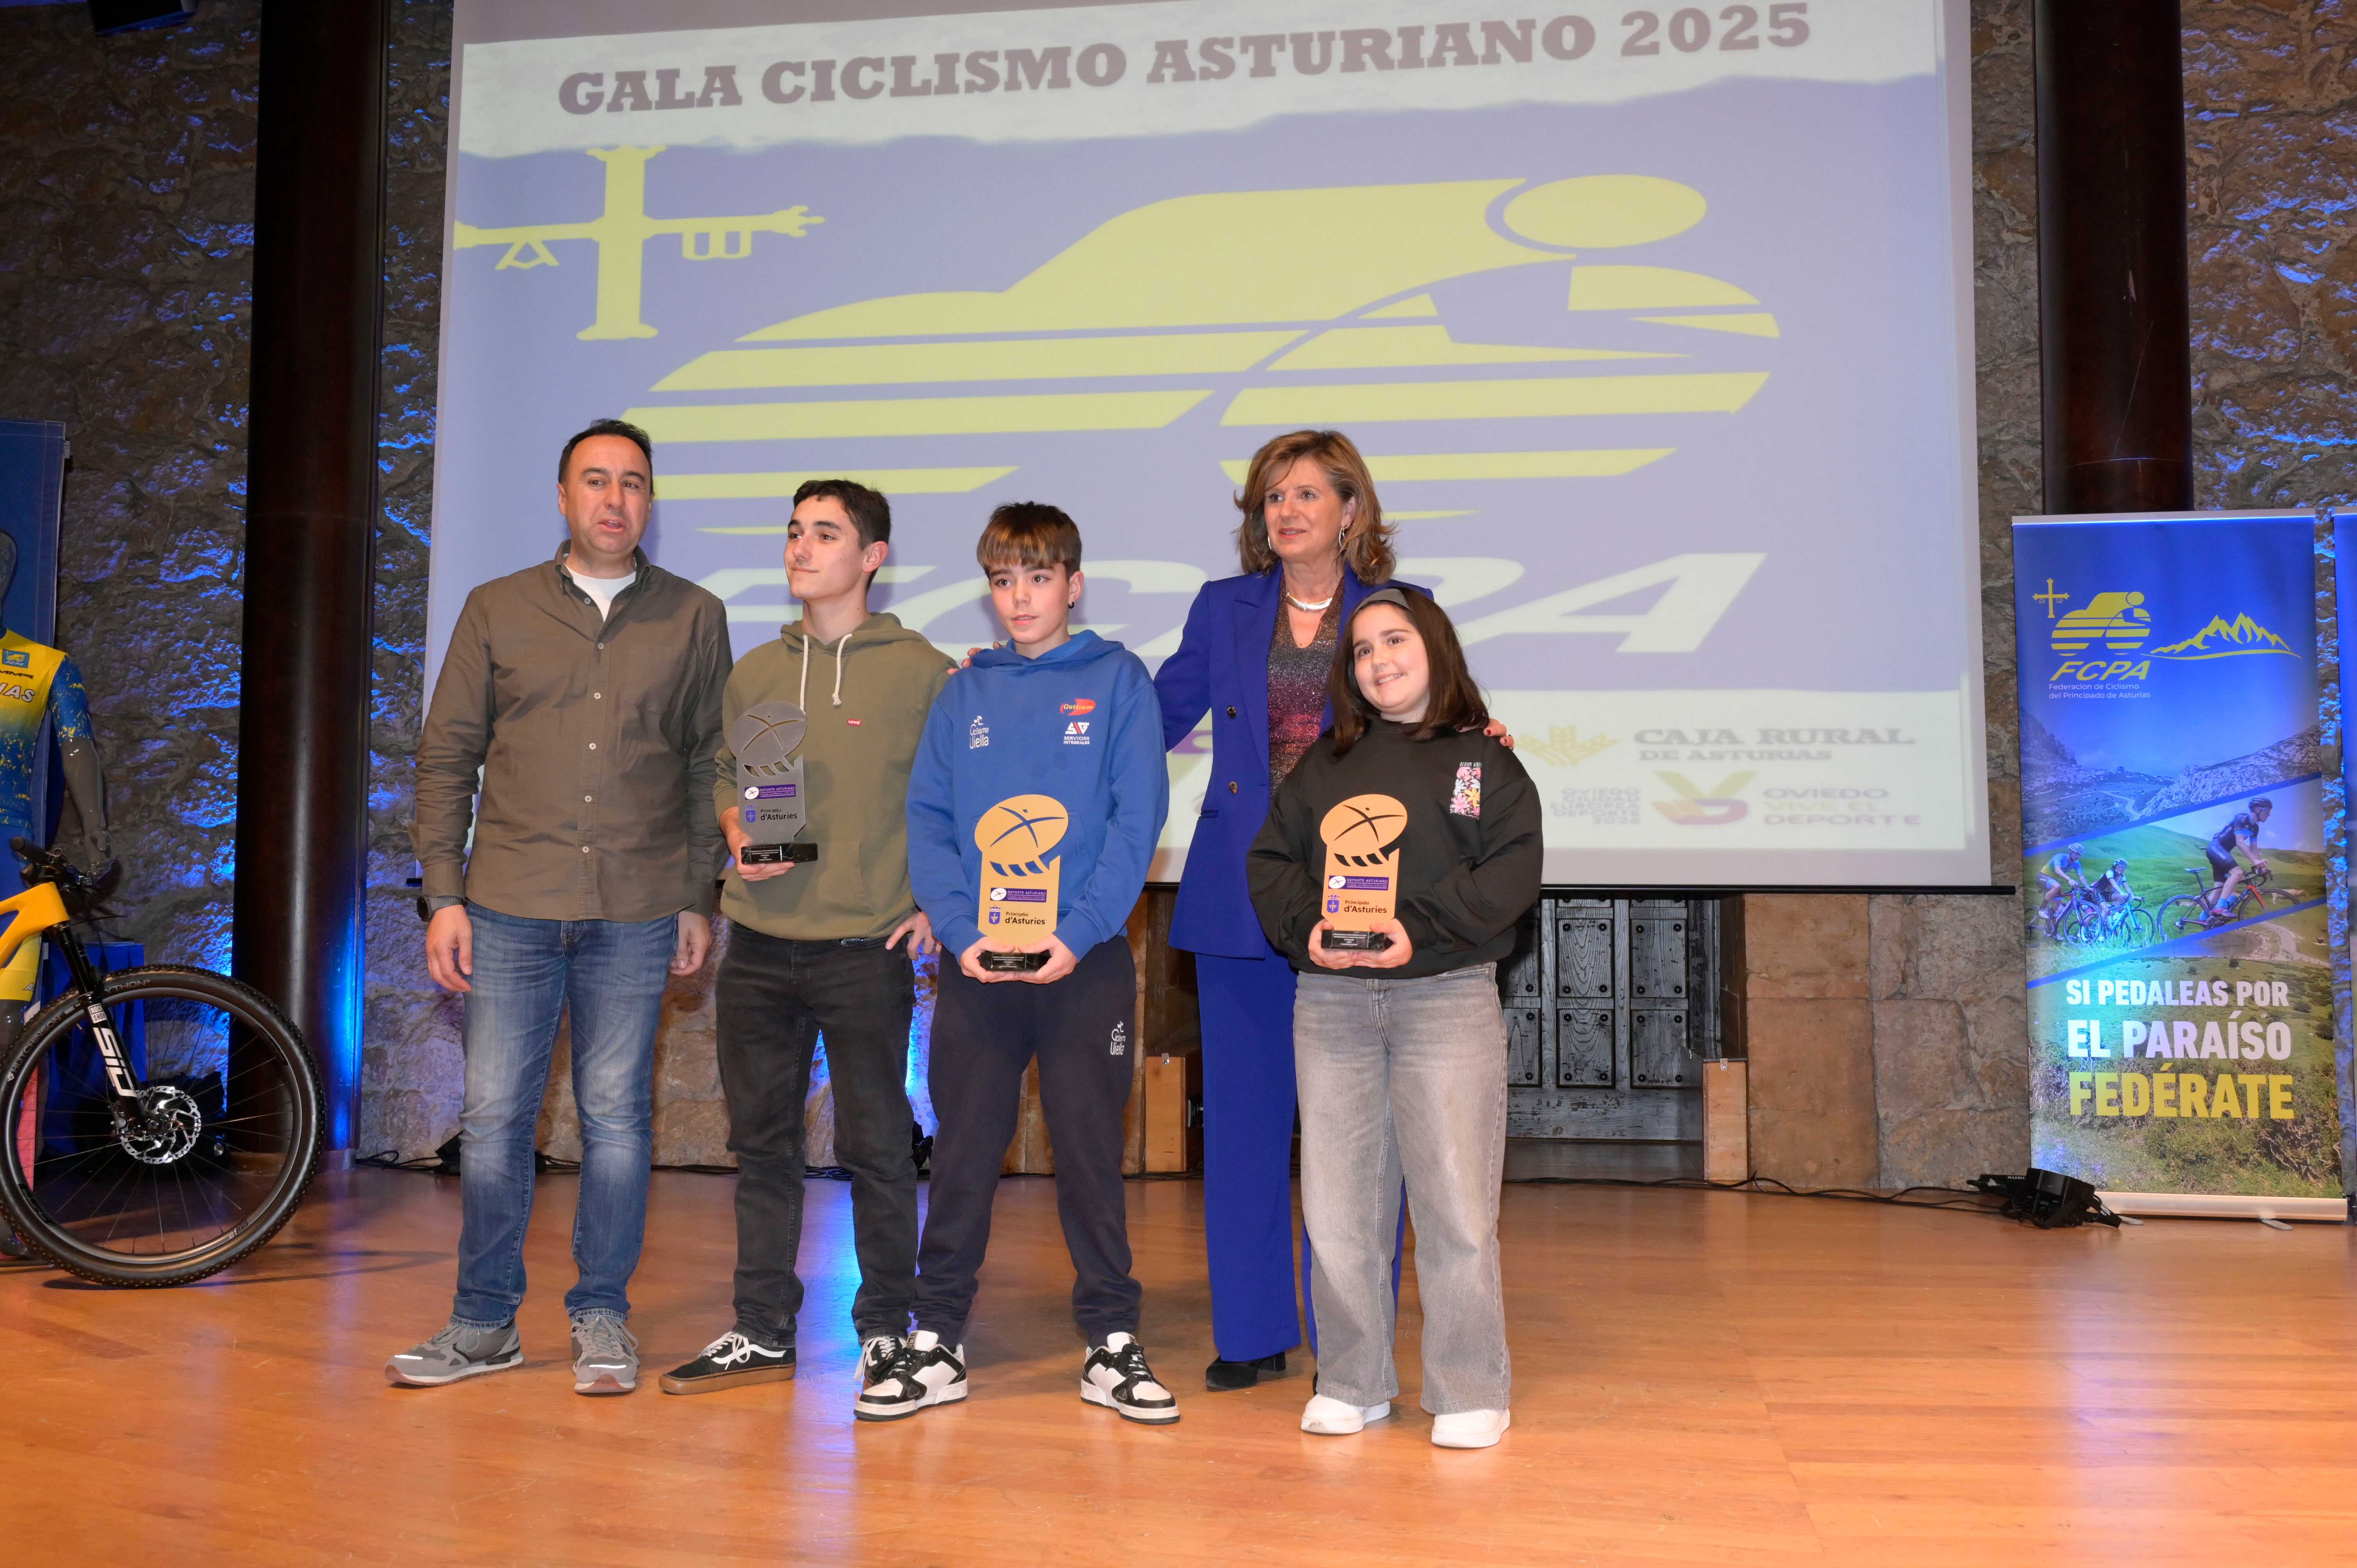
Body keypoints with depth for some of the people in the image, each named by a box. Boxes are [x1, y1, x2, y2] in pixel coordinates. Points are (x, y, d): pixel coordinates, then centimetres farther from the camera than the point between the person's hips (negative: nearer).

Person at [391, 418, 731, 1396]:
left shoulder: (694, 618, 7)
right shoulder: (497, 610, 8)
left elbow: (710, 764, 8)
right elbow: (447, 756, 8)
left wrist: (699, 898, 3)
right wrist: (444, 894, 0)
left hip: (637, 912, 0)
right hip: (510, 907, 1)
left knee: (616, 1117, 5)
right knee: (494, 1116, 4)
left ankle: (602, 1316, 18)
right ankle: (485, 1321, 18)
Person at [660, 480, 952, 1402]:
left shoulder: (922, 671, -1)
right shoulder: (754, 673, 12)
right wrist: (738, 834, 0)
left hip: (867, 952, -4)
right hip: (758, 950, 5)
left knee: (877, 1147, 3)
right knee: (761, 1143, 12)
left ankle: (886, 1330, 18)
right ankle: (762, 1333, 24)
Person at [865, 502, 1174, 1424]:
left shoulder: (1118, 681, 3)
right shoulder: (964, 695, 10)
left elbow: (1137, 820, -6)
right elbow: (927, 821, 4)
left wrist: (1080, 933, -16)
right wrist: (962, 932, -10)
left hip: (1085, 960, -2)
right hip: (974, 961, 2)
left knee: (1091, 1155, 5)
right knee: (963, 1156, 8)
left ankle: (1112, 1345, 17)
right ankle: (937, 1343, 19)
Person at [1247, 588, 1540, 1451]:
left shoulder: (1485, 761, 7)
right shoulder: (1321, 765, 17)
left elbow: (1511, 871, -4)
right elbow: (1271, 859, 11)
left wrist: (1421, 928, -16)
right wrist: (1306, 925, -8)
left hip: (1447, 998, -3)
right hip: (1330, 1000, 3)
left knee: (1456, 1202, -2)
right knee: (1337, 1204, 6)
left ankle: (1469, 1392, 11)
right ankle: (1352, 1383, 19)